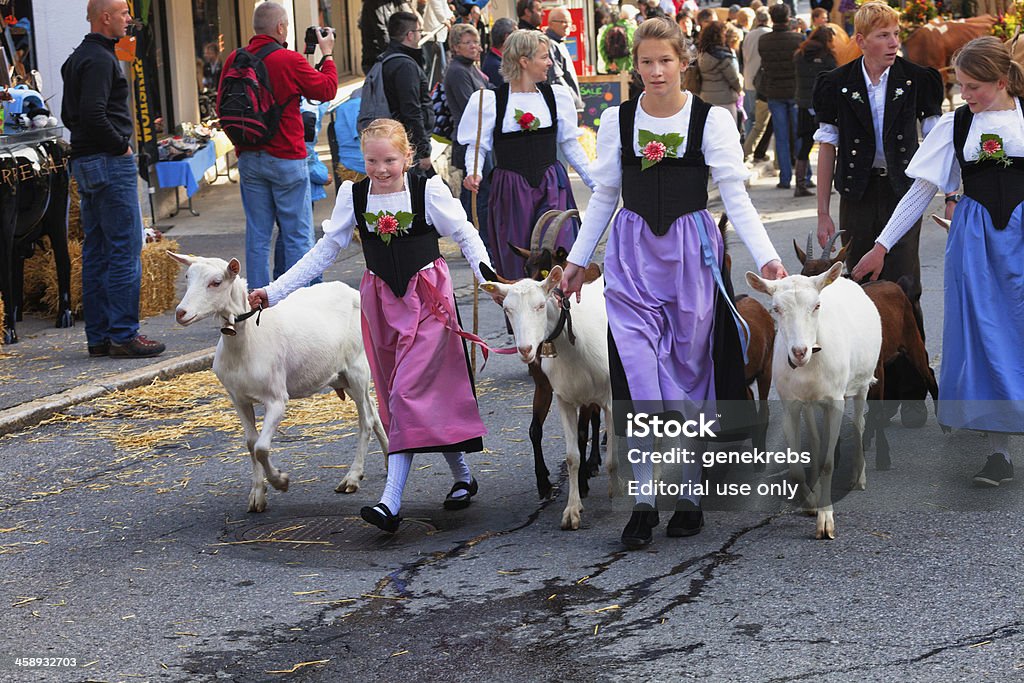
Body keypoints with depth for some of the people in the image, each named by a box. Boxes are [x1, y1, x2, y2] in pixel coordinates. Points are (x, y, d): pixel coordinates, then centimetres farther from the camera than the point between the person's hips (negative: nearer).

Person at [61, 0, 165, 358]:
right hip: (109, 163, -10)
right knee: (125, 249, -7)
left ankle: (98, 336, 14)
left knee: (96, 253, 11)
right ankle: (123, 335, -6)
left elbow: (69, 115, 22)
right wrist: (121, 144, -14)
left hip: (85, 163, 10)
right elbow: (93, 114, -26)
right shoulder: (100, 59, -14)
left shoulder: (77, 59, 18)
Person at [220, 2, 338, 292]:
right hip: (286, 159, -5)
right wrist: (328, 55, 14)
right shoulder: (290, 61, -13)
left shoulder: (234, 60, 1)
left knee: (257, 235, 9)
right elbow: (327, 90, 1)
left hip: (248, 158, 5)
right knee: (298, 235, 2)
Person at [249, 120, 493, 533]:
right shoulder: (354, 196, 2)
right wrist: (274, 291, 0)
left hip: (427, 300, -5)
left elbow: (466, 238, -3)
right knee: (398, 396, 9)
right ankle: (462, 477, 25)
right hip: (381, 303, 5)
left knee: (408, 393, -14)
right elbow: (325, 251, 5)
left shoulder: (428, 191, -8)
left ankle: (391, 502, -18)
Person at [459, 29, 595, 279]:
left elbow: (570, 145, 13)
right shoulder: (490, 101, -3)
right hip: (510, 191, -2)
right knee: (515, 265, 3)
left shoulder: (556, 96, 7)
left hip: (551, 186, 2)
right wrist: (474, 174, -20)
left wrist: (597, 182, 8)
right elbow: (477, 146, 0)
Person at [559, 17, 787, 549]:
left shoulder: (712, 120, -3)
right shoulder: (617, 120, 4)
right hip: (633, 252, 1)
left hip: (692, 251, -1)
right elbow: (604, 196, 12)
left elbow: (735, 195, -5)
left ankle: (689, 493, 17)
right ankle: (644, 500, -4)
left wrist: (766, 256, -14)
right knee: (637, 370, -10)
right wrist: (577, 259, 11)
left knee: (688, 369, 5)